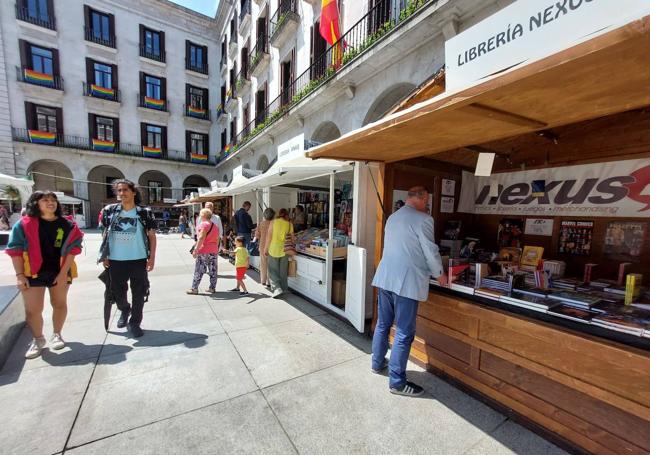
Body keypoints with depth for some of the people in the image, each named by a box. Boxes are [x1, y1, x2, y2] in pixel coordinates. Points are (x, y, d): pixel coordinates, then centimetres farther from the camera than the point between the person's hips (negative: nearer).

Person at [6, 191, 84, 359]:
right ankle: (38, 340, 25)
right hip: (33, 273, 0)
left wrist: (64, 273, -10)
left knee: (59, 304, 12)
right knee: (32, 309, 2)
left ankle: (57, 335, 31)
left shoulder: (67, 225, -3)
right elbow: (15, 250, -3)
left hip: (60, 272, 1)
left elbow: (72, 249, -5)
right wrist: (19, 275, -8)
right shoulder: (24, 224, -4)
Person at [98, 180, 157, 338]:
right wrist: (104, 256, 4)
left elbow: (152, 236, -2)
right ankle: (124, 310, 45)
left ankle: (135, 323, 21)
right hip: (115, 260, 2)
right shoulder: (109, 211, 2)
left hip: (138, 260, -2)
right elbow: (104, 234, 10)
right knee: (117, 291, 15)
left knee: (138, 293, 5)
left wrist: (152, 257, -7)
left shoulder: (144, 212, -5)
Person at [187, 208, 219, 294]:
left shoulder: (203, 224, -8)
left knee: (199, 270, 1)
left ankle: (194, 288, 8)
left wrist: (196, 249, -17)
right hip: (214, 251, 7)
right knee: (213, 270, 9)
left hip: (203, 251, -7)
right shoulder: (215, 226, 13)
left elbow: (201, 238, -18)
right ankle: (212, 288, 14)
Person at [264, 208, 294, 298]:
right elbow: (292, 238, 3)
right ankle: (283, 289, 24)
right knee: (283, 271, 14)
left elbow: (269, 237, -5)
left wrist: (266, 248, 3)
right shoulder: (289, 224, 0)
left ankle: (277, 288, -5)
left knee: (273, 270, 7)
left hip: (274, 249, -2)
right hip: (284, 250, 2)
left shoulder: (273, 222, -5)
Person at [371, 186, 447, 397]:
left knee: (383, 324, 21)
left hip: (385, 277, 8)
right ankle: (397, 382, 15)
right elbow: (431, 251, -7)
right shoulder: (423, 219, -10)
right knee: (404, 334, 4)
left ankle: (378, 363, 38)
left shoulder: (392, 217, 13)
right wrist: (439, 273, 10)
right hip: (406, 282, -8)